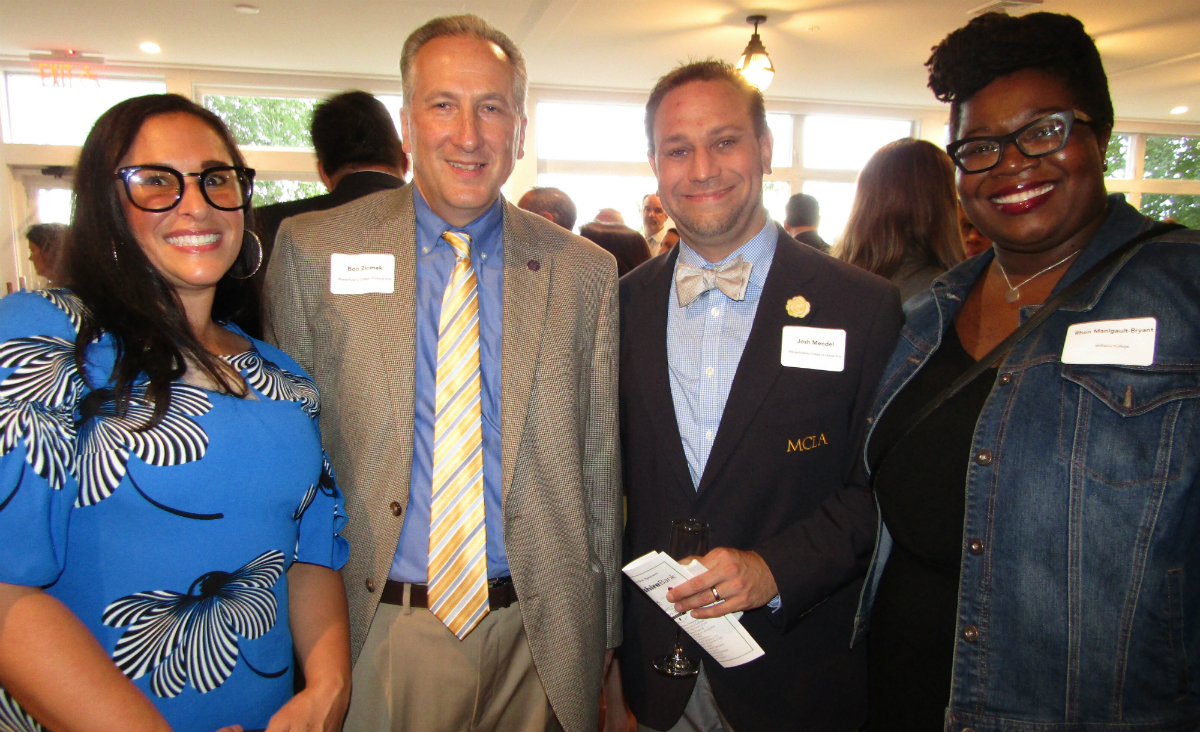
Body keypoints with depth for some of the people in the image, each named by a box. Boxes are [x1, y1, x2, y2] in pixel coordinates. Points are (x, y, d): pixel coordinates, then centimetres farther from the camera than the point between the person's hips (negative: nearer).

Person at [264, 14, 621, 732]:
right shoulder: (312, 250, -4)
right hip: (383, 627, 0)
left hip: (540, 628, 1)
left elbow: (599, 463, 3)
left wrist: (605, 635, 6)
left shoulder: (586, 271, -1)